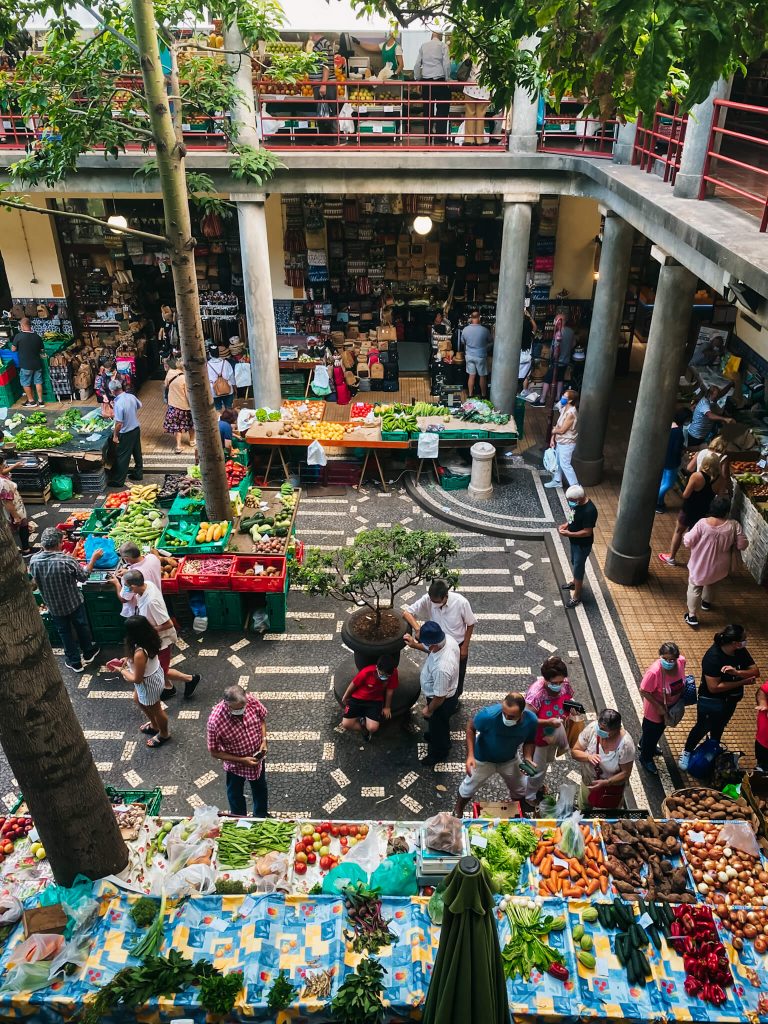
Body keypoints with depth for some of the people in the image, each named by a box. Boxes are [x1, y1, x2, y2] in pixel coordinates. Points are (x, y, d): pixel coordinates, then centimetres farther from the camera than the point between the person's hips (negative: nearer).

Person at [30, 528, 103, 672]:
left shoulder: (34, 561, -20)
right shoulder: (67, 560, -30)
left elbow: (35, 581, 0)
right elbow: (83, 576, -13)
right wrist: (94, 558, -3)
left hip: (53, 606, 2)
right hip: (74, 602, -2)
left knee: (65, 632, 20)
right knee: (82, 627, 23)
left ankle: (75, 662, 34)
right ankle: (89, 653, 44)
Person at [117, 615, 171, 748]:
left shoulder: (139, 653, -40)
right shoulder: (149, 640, -15)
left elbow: (137, 679, -27)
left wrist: (122, 670, -12)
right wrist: (127, 659, -2)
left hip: (148, 683, -9)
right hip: (154, 674, 9)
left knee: (156, 710, 19)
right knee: (138, 699, 34)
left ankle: (164, 734, 47)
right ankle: (154, 725, 55)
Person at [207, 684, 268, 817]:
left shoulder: (252, 700, -27)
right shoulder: (215, 721, -36)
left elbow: (262, 718, -3)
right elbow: (215, 752, -21)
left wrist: (264, 740, -16)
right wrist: (242, 760, -25)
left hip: (257, 757, 4)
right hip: (235, 764, -3)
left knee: (260, 788, 29)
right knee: (236, 795, 24)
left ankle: (261, 817, 58)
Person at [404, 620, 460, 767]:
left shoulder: (441, 668, -46)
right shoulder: (448, 639, -23)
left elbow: (439, 696, -29)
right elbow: (432, 649, 3)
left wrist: (429, 710, -11)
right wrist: (415, 645, -10)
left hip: (442, 702, -7)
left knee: (438, 726, 24)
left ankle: (438, 753, 52)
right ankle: (434, 737, 65)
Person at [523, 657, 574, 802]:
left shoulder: (565, 684, -20)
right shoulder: (536, 693, -39)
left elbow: (569, 699, 1)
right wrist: (548, 722, -40)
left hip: (555, 733, 6)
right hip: (539, 737, -6)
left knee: (546, 762, 31)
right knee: (538, 768, 14)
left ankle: (537, 786, 60)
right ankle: (529, 798, 43)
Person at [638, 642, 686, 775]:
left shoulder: (681, 661, -23)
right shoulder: (654, 672, -40)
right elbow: (644, 690, -26)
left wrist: (681, 697, 4)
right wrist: (659, 706, -23)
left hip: (671, 705, 6)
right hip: (655, 707, -6)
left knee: (660, 729, 31)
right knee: (651, 732, 19)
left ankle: (645, 744, 60)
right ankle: (646, 758, 46)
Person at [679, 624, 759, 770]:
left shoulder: (741, 651, -14)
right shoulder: (713, 657, -33)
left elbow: (756, 672, -13)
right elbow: (714, 687, -31)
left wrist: (736, 672, -32)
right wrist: (742, 682, -28)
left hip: (730, 699, 6)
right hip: (711, 701, -6)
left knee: (719, 727, 27)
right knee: (702, 728, 14)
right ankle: (687, 753, 37)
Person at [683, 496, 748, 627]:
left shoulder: (703, 523, -24)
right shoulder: (733, 525, -18)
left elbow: (688, 542, -19)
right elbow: (742, 544, -10)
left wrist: (687, 535, 3)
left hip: (700, 565, -3)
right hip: (719, 567, 3)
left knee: (694, 588, 16)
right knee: (710, 582, 33)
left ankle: (692, 616, 20)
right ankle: (706, 602, 54)